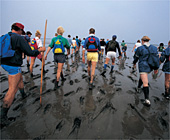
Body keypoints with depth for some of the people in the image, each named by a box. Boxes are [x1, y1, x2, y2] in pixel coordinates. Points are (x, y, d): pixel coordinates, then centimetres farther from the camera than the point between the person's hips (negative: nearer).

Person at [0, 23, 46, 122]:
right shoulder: (19, 38, -14)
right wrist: (40, 50, 0)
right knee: (12, 90, -3)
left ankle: (23, 94, 52)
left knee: (20, 78, 31)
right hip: (14, 66, -9)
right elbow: (30, 53, -15)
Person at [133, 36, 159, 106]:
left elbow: (136, 57, 2)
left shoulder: (140, 48, -10)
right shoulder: (154, 48, 5)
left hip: (143, 67, -6)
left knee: (145, 83, -7)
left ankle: (147, 101, -8)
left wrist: (134, 63, 21)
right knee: (142, 77, 30)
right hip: (150, 67, 6)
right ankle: (138, 88, 52)